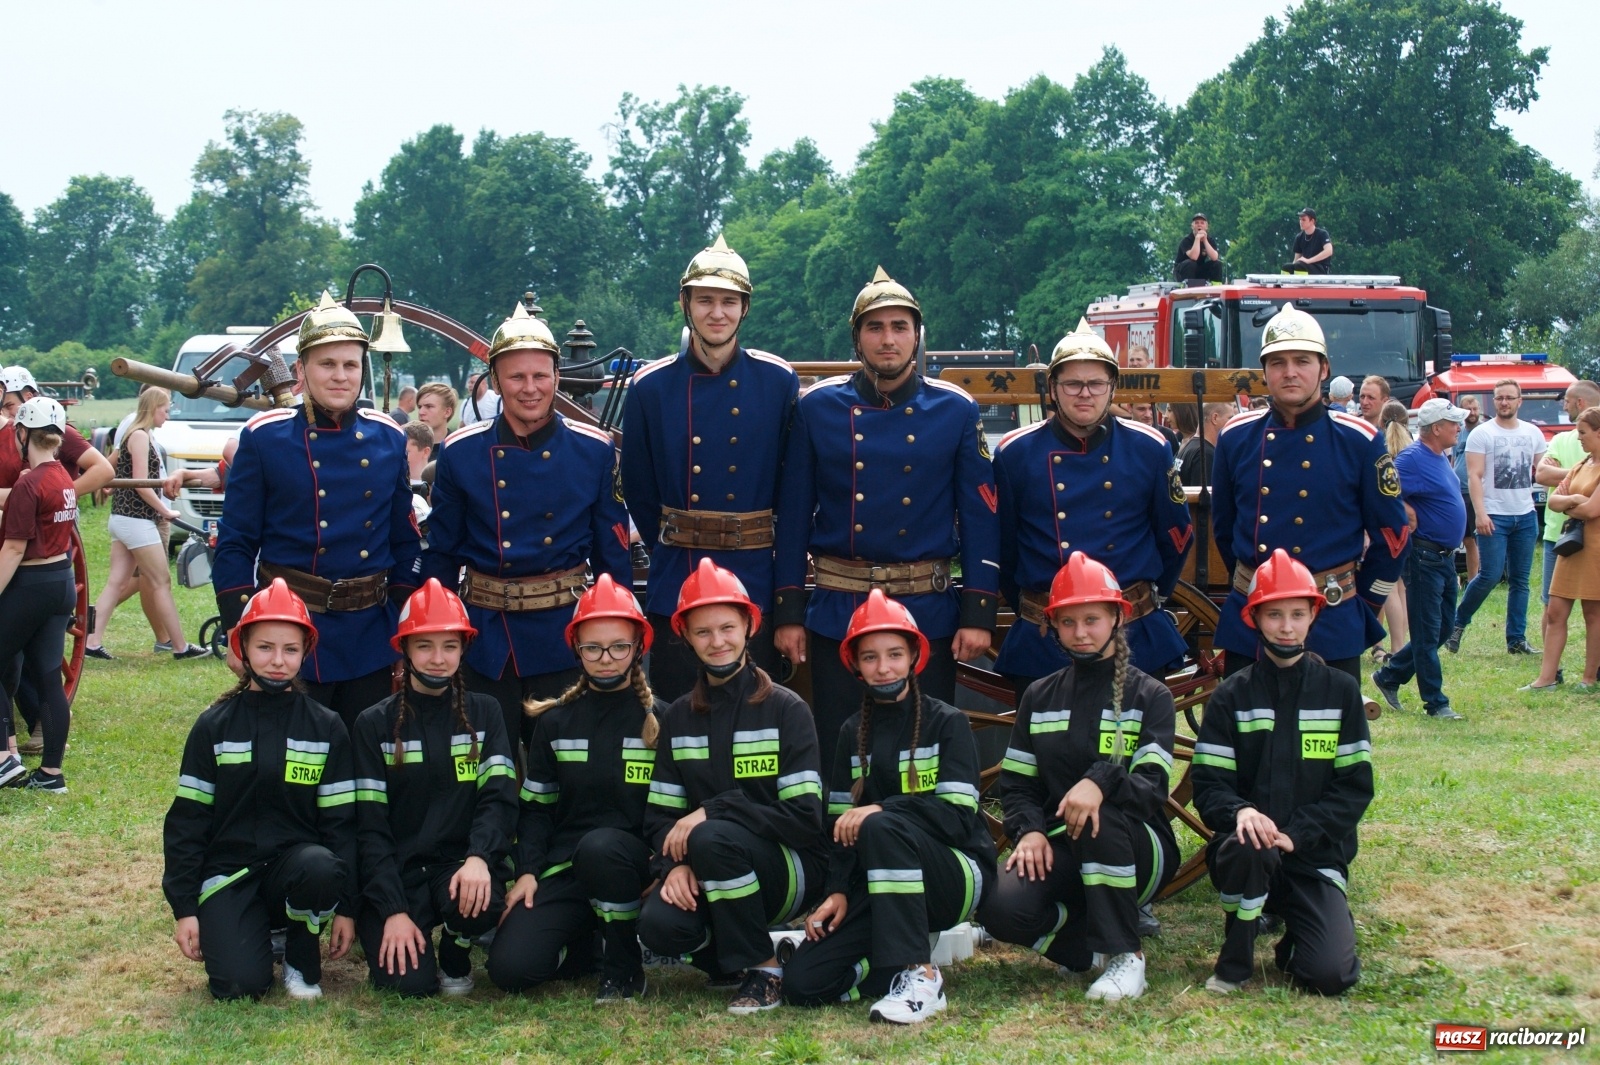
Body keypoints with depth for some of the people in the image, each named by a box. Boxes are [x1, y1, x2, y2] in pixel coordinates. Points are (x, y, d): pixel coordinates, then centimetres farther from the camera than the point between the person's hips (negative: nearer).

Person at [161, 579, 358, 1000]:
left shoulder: (326, 727, 3)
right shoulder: (214, 726, 2)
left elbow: (340, 821, 2)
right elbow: (186, 820, 4)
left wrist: (344, 907, -2)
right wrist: (184, 907, -2)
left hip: (296, 859, 1)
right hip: (229, 872, -1)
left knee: (321, 869, -37)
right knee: (239, 985, -24)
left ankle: (302, 954, -6)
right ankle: (256, 934, 12)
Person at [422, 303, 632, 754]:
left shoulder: (595, 451, 0)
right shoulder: (461, 454, 1)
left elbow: (614, 555, 4)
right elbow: (440, 555, 7)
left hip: (565, 641, 0)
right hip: (486, 643, 0)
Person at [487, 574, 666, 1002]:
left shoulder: (659, 720, 3)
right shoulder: (555, 722, 10)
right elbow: (535, 806, 12)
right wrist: (527, 870, -2)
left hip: (633, 860, -2)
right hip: (562, 869, 3)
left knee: (598, 846, -40)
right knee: (510, 967, -20)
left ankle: (624, 965, -15)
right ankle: (586, 942, 13)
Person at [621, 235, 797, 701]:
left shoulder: (779, 382, 0)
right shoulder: (650, 387, 1)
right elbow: (638, 491, 9)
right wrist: (669, 549, 9)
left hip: (757, 587, 0)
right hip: (675, 591, 0)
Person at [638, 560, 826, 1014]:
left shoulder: (785, 709, -6)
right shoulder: (679, 717, 8)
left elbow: (804, 817, -14)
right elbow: (660, 816, 7)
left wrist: (711, 812, -21)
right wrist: (675, 863, -15)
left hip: (791, 868, -4)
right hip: (705, 872, 4)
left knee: (713, 837, -34)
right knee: (659, 925, -28)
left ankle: (763, 969, -14)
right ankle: (730, 955, 6)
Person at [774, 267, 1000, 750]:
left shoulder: (956, 411, 2)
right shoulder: (818, 408, 2)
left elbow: (980, 518, 2)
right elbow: (793, 516, 4)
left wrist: (978, 614, -4)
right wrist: (788, 612, 1)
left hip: (928, 616, 0)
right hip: (836, 614, 0)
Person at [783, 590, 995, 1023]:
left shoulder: (946, 723, -3)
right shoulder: (852, 733, 11)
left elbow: (957, 815, -14)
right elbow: (839, 821, 8)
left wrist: (882, 809, -26)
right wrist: (837, 891, -7)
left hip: (958, 875, -4)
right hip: (882, 885, 4)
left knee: (882, 828, -37)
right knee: (802, 981, -17)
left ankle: (920, 975, -31)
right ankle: (907, 951, 6)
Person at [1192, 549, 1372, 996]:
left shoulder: (1340, 691, 4)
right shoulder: (1231, 697, 3)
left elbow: (1355, 787, 0)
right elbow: (1207, 785, -3)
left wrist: (1295, 833, -15)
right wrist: (1240, 812, -26)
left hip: (1316, 855, 0)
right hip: (1250, 842, 0)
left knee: (1331, 975, -22)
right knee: (1246, 847, -38)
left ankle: (1294, 931, 15)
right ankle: (1235, 962, -11)